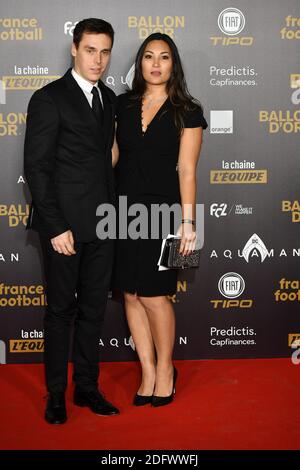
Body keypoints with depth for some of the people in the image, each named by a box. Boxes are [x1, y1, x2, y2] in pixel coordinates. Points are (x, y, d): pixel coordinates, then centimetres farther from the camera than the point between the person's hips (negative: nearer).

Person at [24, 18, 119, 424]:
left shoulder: (108, 98, 12)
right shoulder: (48, 100, -8)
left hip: (102, 224, 6)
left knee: (93, 309, 13)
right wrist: (56, 227, -16)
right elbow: (36, 168, -12)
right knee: (61, 310, 6)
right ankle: (56, 394, 21)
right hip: (65, 225, -6)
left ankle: (87, 387, 27)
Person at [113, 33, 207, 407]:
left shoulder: (187, 112, -1)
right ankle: (148, 372, 19)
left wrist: (188, 221, -9)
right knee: (130, 294, 5)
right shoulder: (123, 105, 8)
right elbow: (113, 155, 11)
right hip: (124, 209, 4)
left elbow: (186, 170, -4)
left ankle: (165, 368, 21)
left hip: (162, 209, -3)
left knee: (153, 295, -2)